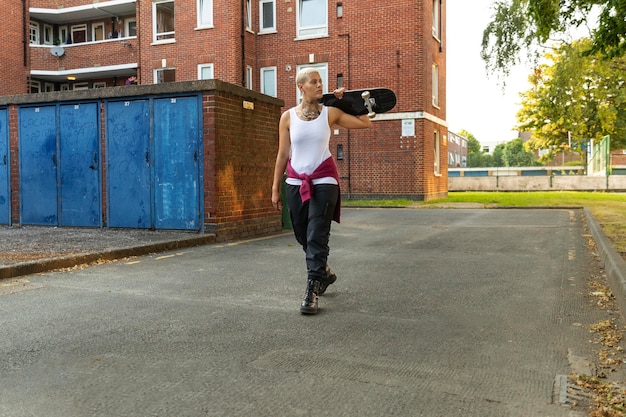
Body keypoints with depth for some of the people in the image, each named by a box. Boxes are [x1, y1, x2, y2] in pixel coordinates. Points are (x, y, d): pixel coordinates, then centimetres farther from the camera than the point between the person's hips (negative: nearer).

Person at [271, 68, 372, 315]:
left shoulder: (330, 113, 0)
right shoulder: (288, 117, 2)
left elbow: (365, 123, 4)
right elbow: (282, 154, 5)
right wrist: (275, 188, 6)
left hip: (323, 181, -2)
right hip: (296, 183, 2)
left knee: (317, 237, -9)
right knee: (303, 236, 12)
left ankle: (312, 292, -5)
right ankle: (324, 272, 37)